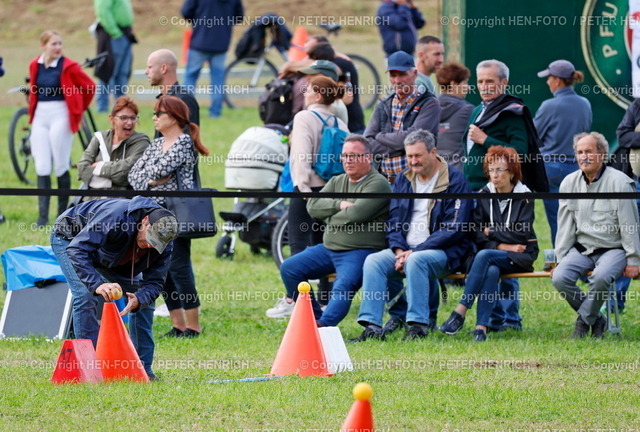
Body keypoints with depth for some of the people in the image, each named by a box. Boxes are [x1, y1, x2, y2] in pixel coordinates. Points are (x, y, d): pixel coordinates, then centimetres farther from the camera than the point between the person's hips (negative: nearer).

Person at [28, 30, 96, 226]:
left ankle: (63, 213, 12)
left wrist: (79, 109, 6)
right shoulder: (35, 66, 6)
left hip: (60, 116, -4)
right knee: (42, 167, -1)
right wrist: (33, 112, 15)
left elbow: (89, 86, 0)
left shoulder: (68, 67, -7)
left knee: (61, 166, 1)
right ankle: (43, 216, -1)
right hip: (40, 116, 4)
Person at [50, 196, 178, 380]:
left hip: (110, 257, 6)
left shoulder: (163, 243, -25)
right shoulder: (116, 217, -44)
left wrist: (139, 300, -46)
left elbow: (154, 282, -22)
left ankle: (143, 370, 3)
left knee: (144, 298, -3)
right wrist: (97, 284, -61)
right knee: (85, 296, -26)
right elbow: (77, 250, -48)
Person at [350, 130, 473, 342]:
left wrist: (413, 252, -17)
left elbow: (454, 229, -12)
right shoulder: (403, 180, 13)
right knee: (373, 261, -19)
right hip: (407, 249, 6)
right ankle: (372, 326, -25)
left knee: (415, 260, -36)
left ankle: (419, 324, -30)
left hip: (444, 252, -6)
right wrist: (399, 250, -8)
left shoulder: (454, 181, -6)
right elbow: (393, 220, 14)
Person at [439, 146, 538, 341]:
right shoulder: (483, 196, 8)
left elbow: (521, 234, -9)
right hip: (494, 255, 2)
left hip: (521, 256, -2)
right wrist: (502, 246, -12)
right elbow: (477, 236, 1)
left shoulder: (524, 198, 0)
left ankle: (461, 311, -34)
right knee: (491, 271, -34)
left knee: (484, 256, -31)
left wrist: (491, 232, -4)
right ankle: (482, 326, -40)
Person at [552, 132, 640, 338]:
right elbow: (565, 227, 10)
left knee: (600, 277, -35)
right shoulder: (569, 183, 7)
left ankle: (585, 319, -8)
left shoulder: (619, 182, -9)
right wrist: (560, 260, 4)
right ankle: (596, 320, -2)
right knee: (559, 278, -21)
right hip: (581, 248, 5)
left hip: (613, 249, -5)